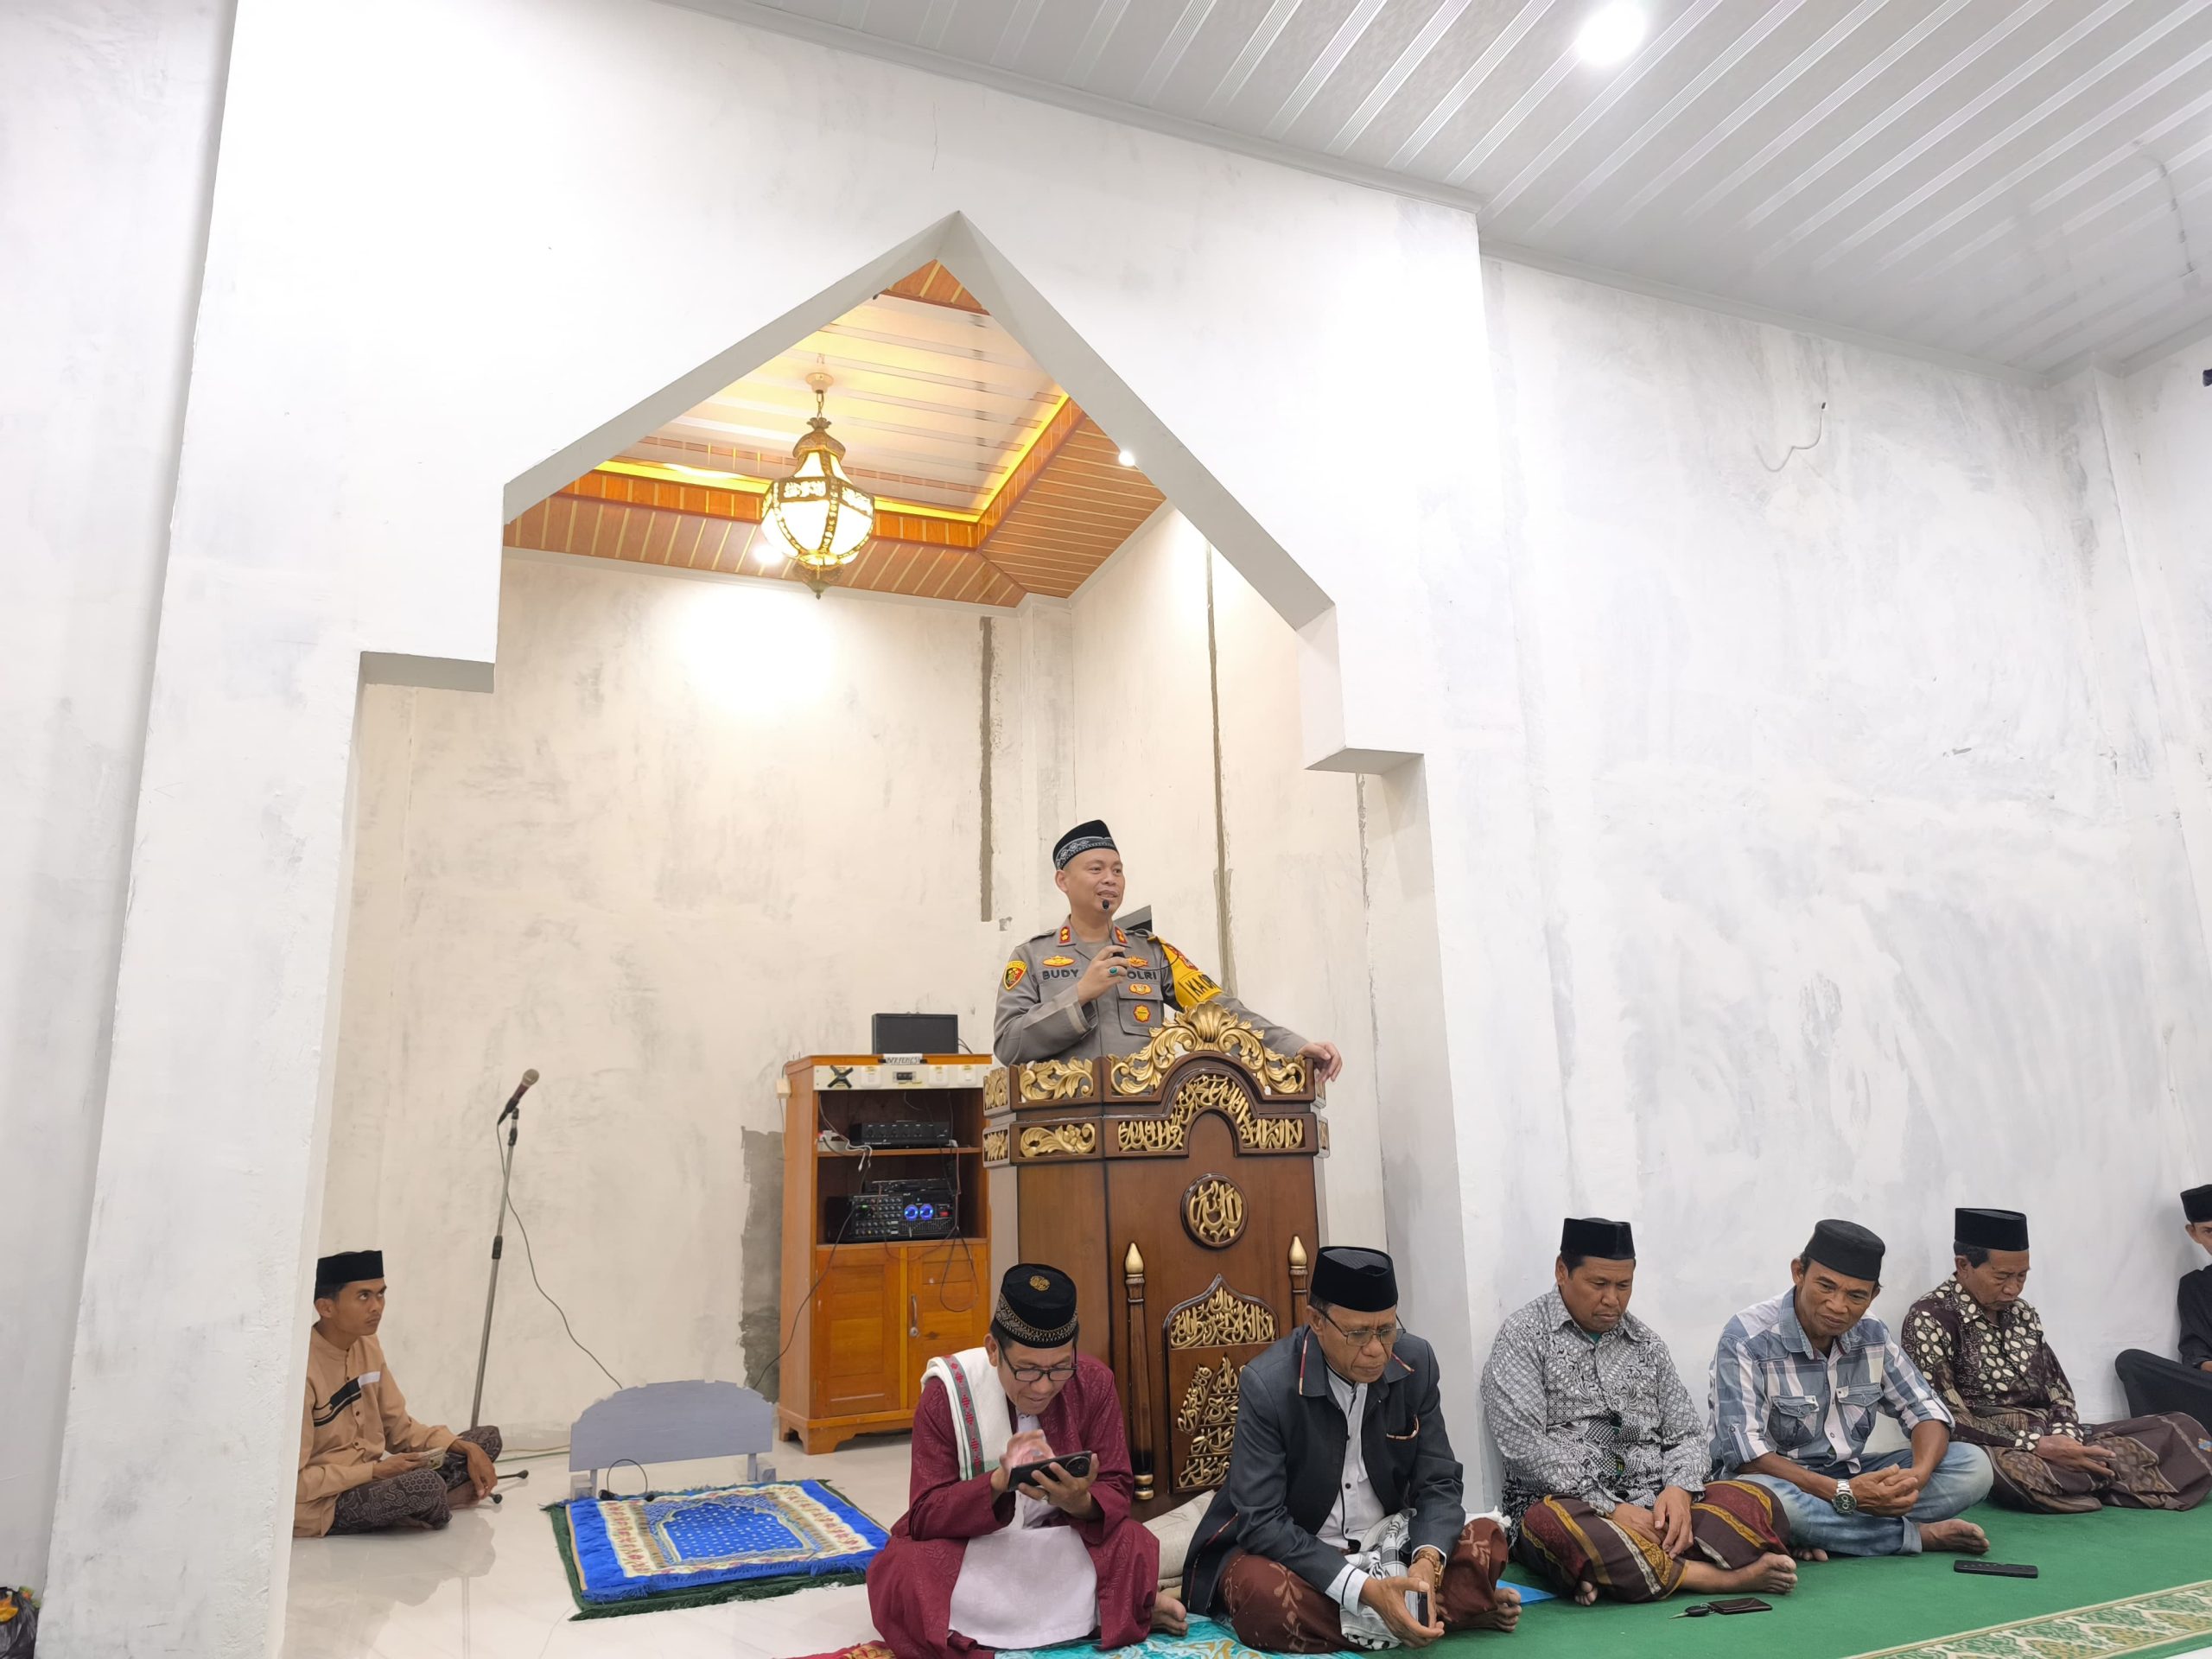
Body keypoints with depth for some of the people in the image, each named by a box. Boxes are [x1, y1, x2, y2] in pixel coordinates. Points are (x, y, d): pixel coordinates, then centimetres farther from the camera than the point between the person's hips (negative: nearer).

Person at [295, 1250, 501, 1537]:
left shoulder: (367, 1346, 4)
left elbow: (400, 1427, 9)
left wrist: (466, 1449, -4)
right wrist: (375, 1471, -22)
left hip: (370, 1478, 8)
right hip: (325, 1502, -8)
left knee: (487, 1439, 4)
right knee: (425, 1484, -33)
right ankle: (431, 1510, 1)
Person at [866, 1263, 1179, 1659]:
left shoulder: (1094, 1384, -11)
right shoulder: (947, 1391, -17)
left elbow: (1116, 1492, -10)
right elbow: (926, 1515, -19)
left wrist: (1081, 1502, -35)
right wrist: (999, 1482, -38)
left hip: (1058, 1547, 0)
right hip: (964, 1549, 0)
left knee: (1134, 1548, -31)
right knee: (904, 1577, -33)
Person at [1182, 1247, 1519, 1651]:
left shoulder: (1415, 1362, -9)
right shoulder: (1268, 1384, -22)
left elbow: (1438, 1483, -6)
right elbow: (1261, 1520, -23)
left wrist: (1427, 1560, -27)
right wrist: (1363, 1588, -34)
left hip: (1385, 1543, 3)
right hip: (1290, 1550, -2)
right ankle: (1443, 1611, -20)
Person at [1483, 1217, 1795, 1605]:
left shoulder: (1645, 1342, 17)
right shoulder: (1524, 1336, 0)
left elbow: (1686, 1432, 15)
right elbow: (1525, 1445, -11)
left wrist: (1679, 1490, -8)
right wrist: (1609, 1508, -17)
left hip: (1656, 1504, 5)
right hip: (1568, 1501, -5)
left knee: (1758, 1501, -20)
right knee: (1554, 1523, -40)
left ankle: (1618, 1575, -32)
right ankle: (1724, 1577, -29)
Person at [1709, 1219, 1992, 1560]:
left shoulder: (1873, 1337, 3)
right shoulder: (1747, 1340, -18)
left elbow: (1926, 1411, 3)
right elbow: (1746, 1455, -23)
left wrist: (1918, 1475, -19)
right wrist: (1843, 1494, -31)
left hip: (1851, 1479, 6)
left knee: (1974, 1464, -9)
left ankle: (1822, 1535, -20)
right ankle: (1919, 1534, -18)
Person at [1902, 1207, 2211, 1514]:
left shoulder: (2021, 1314, 14)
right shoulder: (1930, 1319, -11)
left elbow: (2058, 1392, 12)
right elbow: (1946, 1419, -16)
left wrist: (2064, 1438, -10)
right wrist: (2035, 1446, -22)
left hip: (2053, 1441, 7)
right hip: (1995, 1451, -7)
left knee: (2182, 1429, -1)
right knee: (2015, 1470, -42)